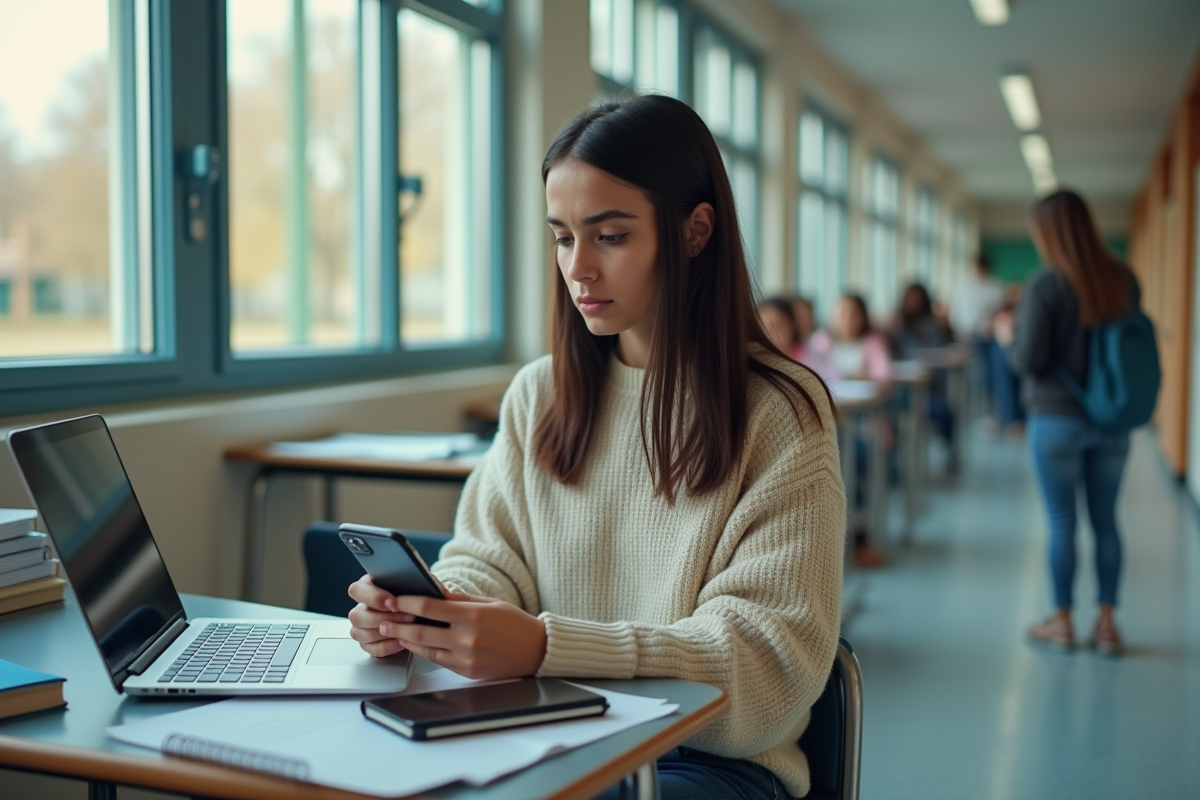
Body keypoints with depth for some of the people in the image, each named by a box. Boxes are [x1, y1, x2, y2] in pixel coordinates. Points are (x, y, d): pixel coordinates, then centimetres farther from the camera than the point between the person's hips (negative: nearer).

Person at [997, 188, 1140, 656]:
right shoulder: (1124, 280, 1)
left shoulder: (1045, 285, -17)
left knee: (1062, 524, 5)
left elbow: (1029, 361, -15)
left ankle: (1062, 623, 16)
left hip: (1058, 419, -5)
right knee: (1106, 521, 11)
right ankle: (1106, 624, 17)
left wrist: (1008, 337, 3)